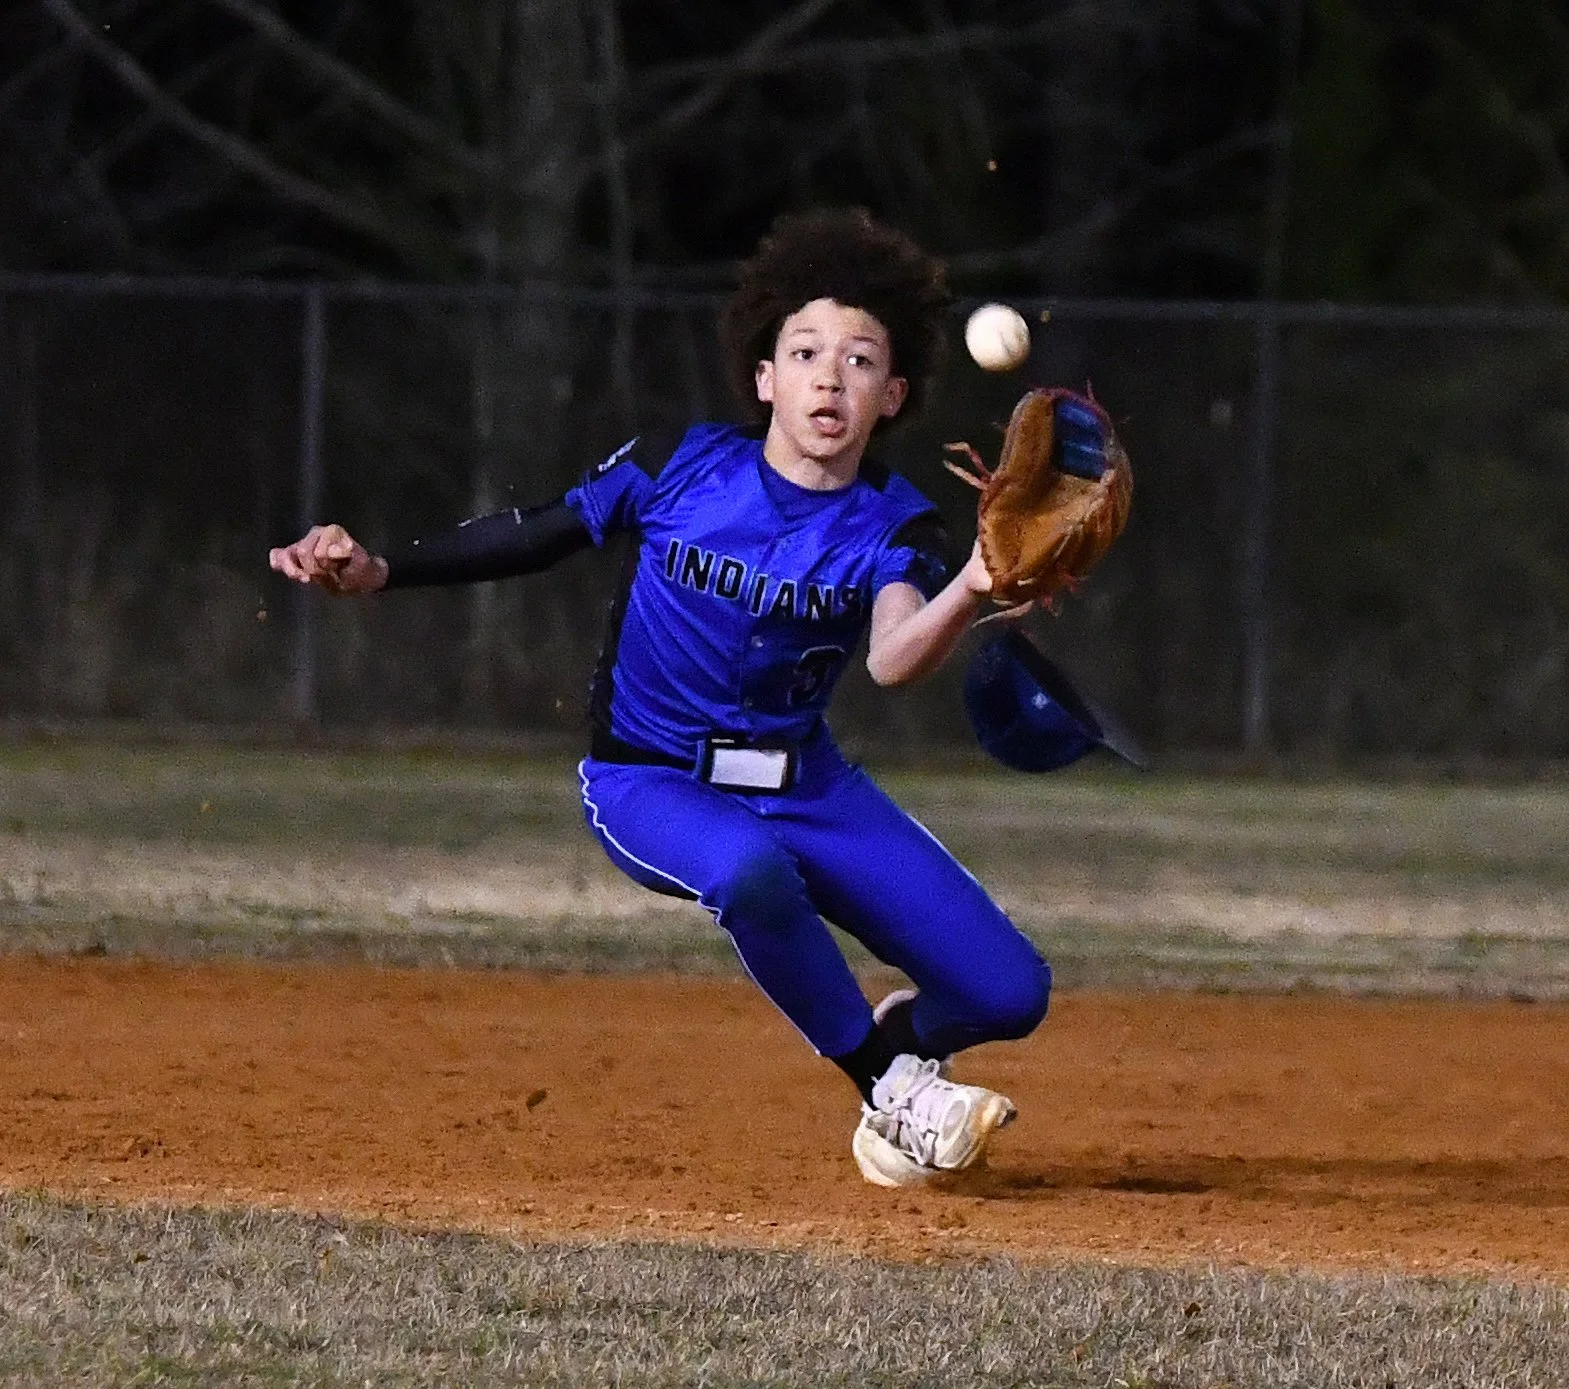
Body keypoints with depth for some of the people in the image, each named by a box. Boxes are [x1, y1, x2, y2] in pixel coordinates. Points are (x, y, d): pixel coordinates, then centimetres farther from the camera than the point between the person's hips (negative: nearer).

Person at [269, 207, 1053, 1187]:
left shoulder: (891, 526, -12)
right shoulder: (683, 468, -12)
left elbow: (894, 661, -32)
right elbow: (540, 535, -2)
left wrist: (967, 594, -54)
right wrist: (375, 571, -14)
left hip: (806, 786, 2)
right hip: (649, 784, -2)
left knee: (1010, 993, -10)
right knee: (752, 875, -41)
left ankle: (905, 1035, 27)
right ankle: (893, 1095, -18)